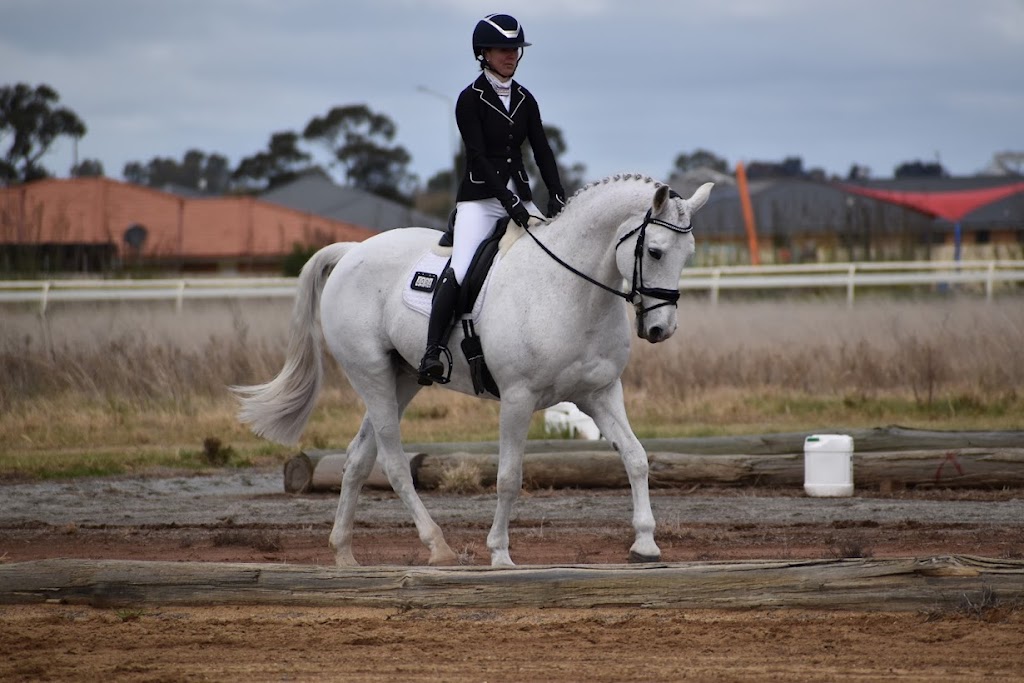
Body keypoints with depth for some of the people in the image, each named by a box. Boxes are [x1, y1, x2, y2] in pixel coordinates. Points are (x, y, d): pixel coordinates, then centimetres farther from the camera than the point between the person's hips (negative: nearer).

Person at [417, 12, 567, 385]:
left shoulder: (525, 100, 11)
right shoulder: (470, 100, -6)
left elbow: (542, 151, 6)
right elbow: (479, 156, -13)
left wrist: (557, 195, -9)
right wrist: (509, 202, -20)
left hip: (518, 196, 6)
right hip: (480, 197, -6)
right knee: (460, 271, -22)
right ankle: (432, 351, -23)